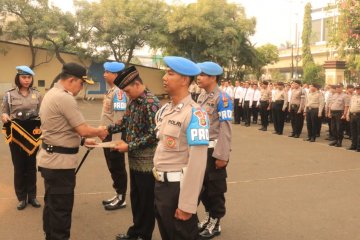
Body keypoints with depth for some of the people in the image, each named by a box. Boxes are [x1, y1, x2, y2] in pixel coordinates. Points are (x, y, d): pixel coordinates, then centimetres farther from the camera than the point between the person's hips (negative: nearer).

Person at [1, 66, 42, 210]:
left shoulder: (37, 94, 5)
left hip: (33, 134, 1)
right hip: (16, 134, -1)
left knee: (31, 165, 10)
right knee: (19, 166, 5)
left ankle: (32, 196, 23)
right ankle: (22, 197, 18)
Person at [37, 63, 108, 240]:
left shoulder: (52, 94, 12)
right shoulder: (65, 98, -21)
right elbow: (83, 130, -20)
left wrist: (82, 141, 14)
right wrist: (99, 132, -2)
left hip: (51, 159, 11)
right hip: (60, 162, -11)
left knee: (52, 205, 21)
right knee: (61, 209, 0)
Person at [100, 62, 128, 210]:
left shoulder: (119, 91, -17)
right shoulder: (110, 90, 13)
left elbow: (119, 119, -22)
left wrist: (115, 140, -23)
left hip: (114, 136, -10)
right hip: (108, 135, 10)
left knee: (118, 167, 1)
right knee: (112, 167, 16)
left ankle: (121, 198, 12)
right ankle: (118, 194, 28)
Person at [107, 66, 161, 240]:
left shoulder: (151, 103, -20)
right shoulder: (133, 101, 8)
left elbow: (153, 135, -23)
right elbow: (126, 122, 18)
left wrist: (129, 146, -20)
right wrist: (108, 129, 2)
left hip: (147, 162, -9)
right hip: (135, 160, 9)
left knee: (146, 200, 6)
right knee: (135, 197, 20)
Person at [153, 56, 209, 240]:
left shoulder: (194, 114, -19)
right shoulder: (164, 110, 6)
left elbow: (197, 162, -23)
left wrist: (187, 204, -22)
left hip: (179, 187, -7)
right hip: (160, 184, 7)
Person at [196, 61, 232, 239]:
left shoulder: (222, 98, -15)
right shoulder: (201, 97, 9)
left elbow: (225, 129, -19)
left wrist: (222, 155, -20)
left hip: (214, 150, -7)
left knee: (215, 188, 6)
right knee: (203, 186, 17)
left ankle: (215, 224, 20)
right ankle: (208, 217, 34)